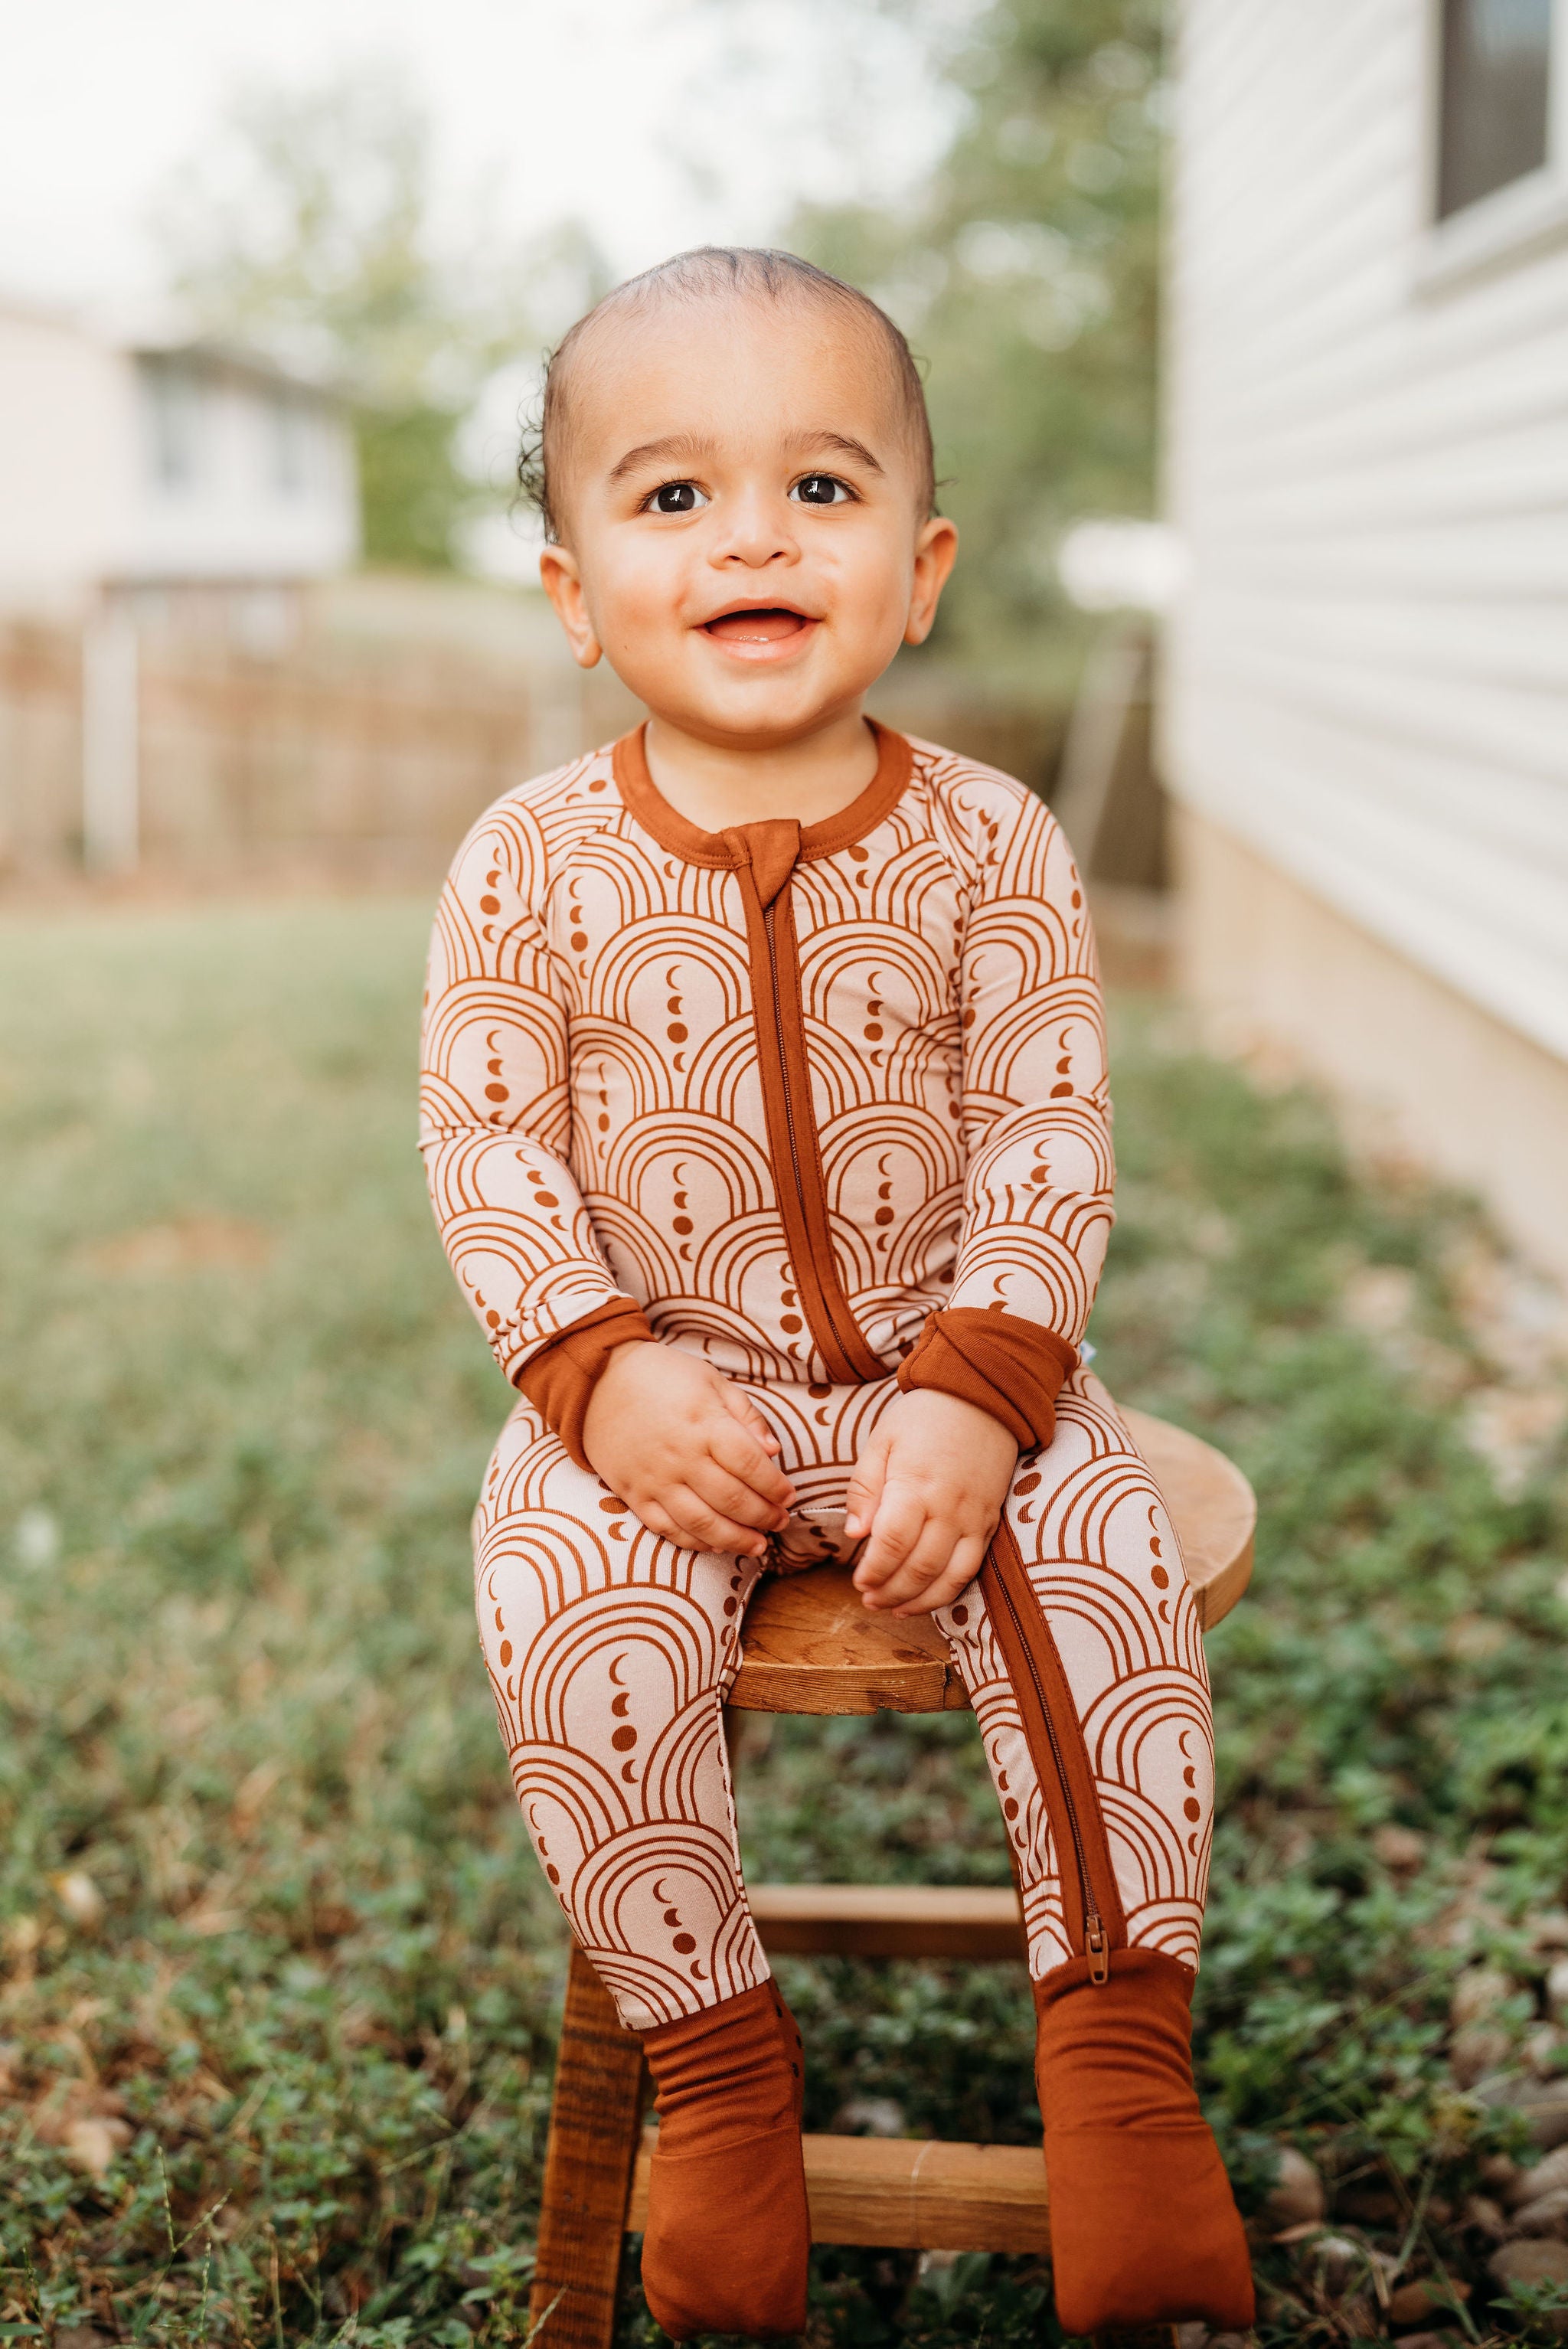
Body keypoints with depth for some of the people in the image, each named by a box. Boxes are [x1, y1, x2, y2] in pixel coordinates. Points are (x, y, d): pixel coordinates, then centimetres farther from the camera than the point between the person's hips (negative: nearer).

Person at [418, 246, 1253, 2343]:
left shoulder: (988, 846, -4)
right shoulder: (534, 867, -5)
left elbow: (1048, 1141, -6)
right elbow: (491, 1153, -4)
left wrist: (979, 1397, -18)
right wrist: (602, 1379, -18)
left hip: (943, 1374, 0)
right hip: (663, 1384, 0)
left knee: (1100, 1558, -25)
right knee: (567, 1613, -26)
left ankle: (1122, 2051, -10)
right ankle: (716, 2056, -8)